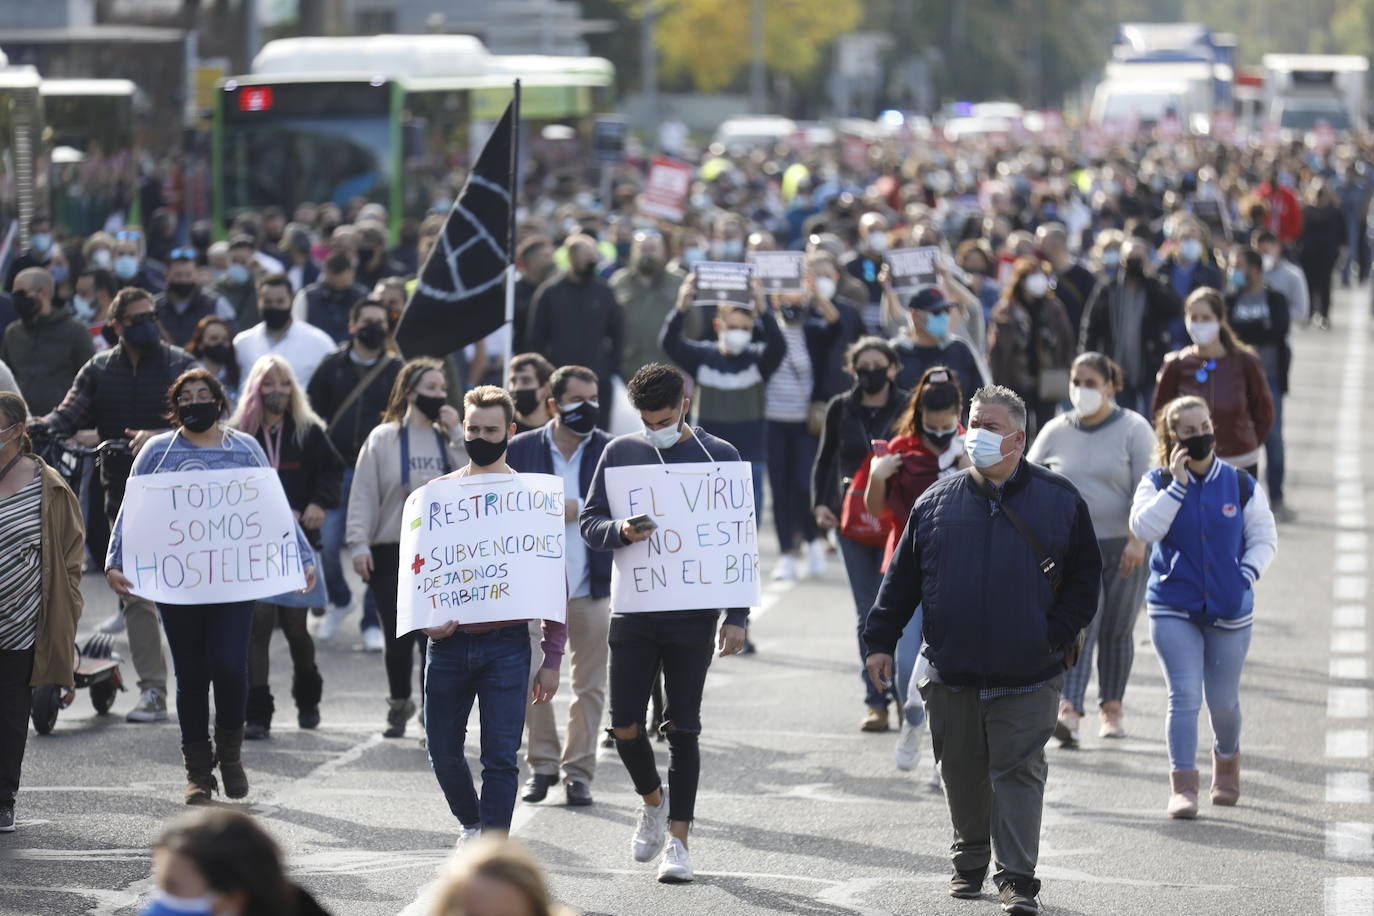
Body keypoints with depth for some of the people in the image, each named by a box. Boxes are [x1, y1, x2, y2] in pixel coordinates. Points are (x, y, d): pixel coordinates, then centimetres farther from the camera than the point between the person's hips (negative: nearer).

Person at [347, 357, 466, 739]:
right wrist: (359, 543, -9)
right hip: (393, 552, -1)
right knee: (398, 639, 7)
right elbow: (363, 493, -1)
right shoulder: (383, 438, 2)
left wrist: (457, 433, -8)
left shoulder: (450, 439, 8)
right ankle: (399, 704, 29)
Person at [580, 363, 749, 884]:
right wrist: (621, 531, -17)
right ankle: (653, 798, 30)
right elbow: (589, 522, 7)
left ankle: (678, 838, 7)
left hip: (693, 614, -2)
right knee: (624, 726, 2)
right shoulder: (621, 452, 5)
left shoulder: (719, 456, 0)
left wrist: (737, 617, -2)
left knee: (682, 728, 0)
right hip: (633, 610, 2)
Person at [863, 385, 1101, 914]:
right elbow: (901, 578, 11)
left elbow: (1085, 577, 6)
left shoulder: (1059, 501, 2)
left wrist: (1058, 635, -4)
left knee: (1019, 772, -4)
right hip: (951, 672, 3)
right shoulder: (937, 501, 7)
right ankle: (970, 863, 28)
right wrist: (880, 641, 6)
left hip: (1026, 677, -3)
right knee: (963, 772, 11)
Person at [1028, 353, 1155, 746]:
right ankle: (1068, 713, -25)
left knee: (1116, 632, 7)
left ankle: (1111, 710, 23)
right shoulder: (1056, 431, 7)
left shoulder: (1133, 429, -1)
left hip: (1122, 548, -1)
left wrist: (1137, 540, -17)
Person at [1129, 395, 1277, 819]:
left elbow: (1264, 538, 10)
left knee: (1223, 700, 10)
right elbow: (1144, 528, -17)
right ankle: (1182, 786, -7)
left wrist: (1248, 573, -7)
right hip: (1173, 610, -1)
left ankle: (1227, 759, 39)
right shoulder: (1158, 483, 0)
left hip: (1230, 609, 2)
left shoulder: (1240, 483, 3)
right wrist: (1178, 483, -18)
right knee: (1184, 695, -11)